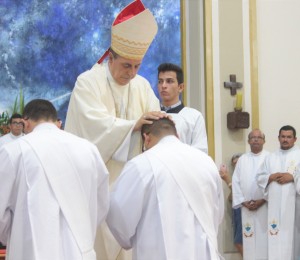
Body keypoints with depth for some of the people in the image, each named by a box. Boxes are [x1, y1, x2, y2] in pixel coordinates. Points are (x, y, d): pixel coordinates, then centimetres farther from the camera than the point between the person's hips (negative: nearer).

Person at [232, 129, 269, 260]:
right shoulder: (242, 159, 10)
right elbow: (236, 182, 7)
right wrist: (243, 202, -3)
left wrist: (263, 200, -13)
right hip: (247, 207, 3)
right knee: (249, 240, 2)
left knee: (265, 238, -5)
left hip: (265, 207, -3)